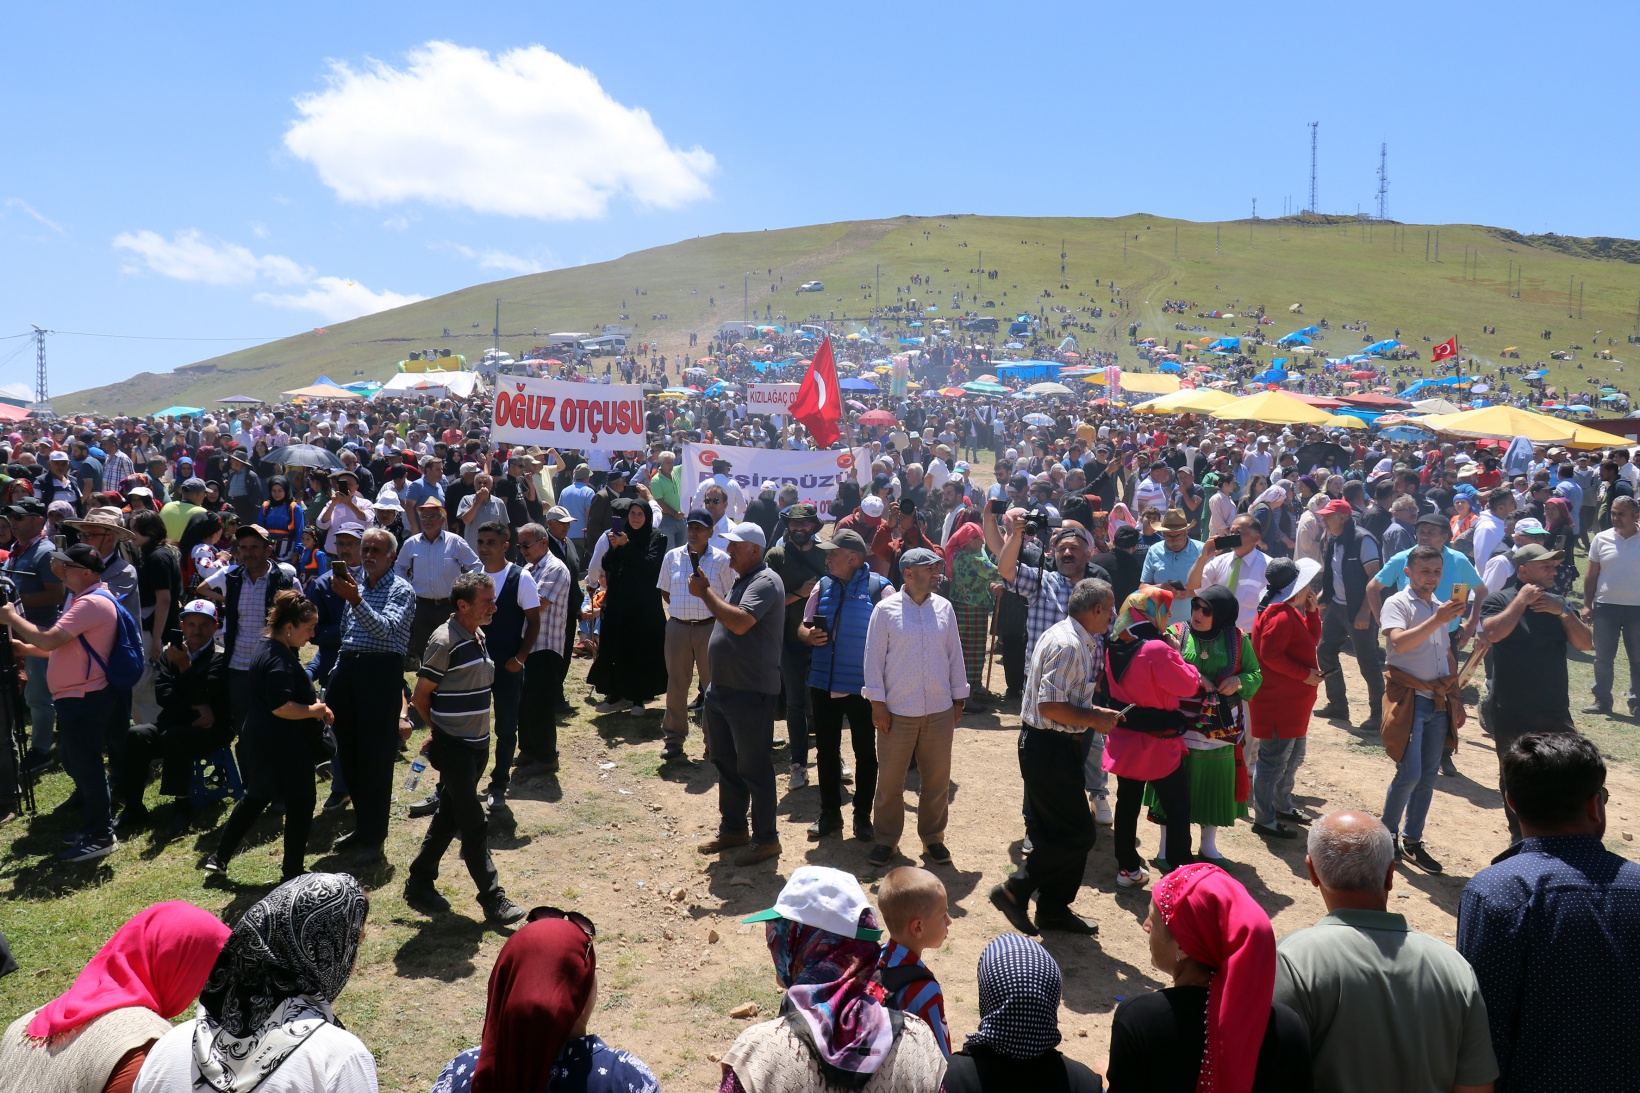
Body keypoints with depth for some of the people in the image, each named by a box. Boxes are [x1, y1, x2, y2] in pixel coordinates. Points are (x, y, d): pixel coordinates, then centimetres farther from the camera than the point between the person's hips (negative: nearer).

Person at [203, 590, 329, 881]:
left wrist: (313, 702, 8)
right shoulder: (279, 658, -22)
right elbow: (281, 708, -28)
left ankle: (219, 857, 29)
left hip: (261, 742, 10)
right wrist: (317, 710, -15)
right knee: (300, 803, 3)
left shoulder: (268, 647, 11)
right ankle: (293, 870, 13)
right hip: (282, 746, -10)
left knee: (255, 797, 23)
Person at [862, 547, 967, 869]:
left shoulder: (944, 608, 4)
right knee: (890, 780, 7)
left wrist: (958, 698, 11)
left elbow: (955, 655, 10)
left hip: (939, 710, 3)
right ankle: (886, 839, 22)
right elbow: (874, 658, -4)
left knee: (937, 780, 11)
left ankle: (932, 837, 27)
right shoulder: (886, 610, -5)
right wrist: (877, 703, -6)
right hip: (897, 710, -3)